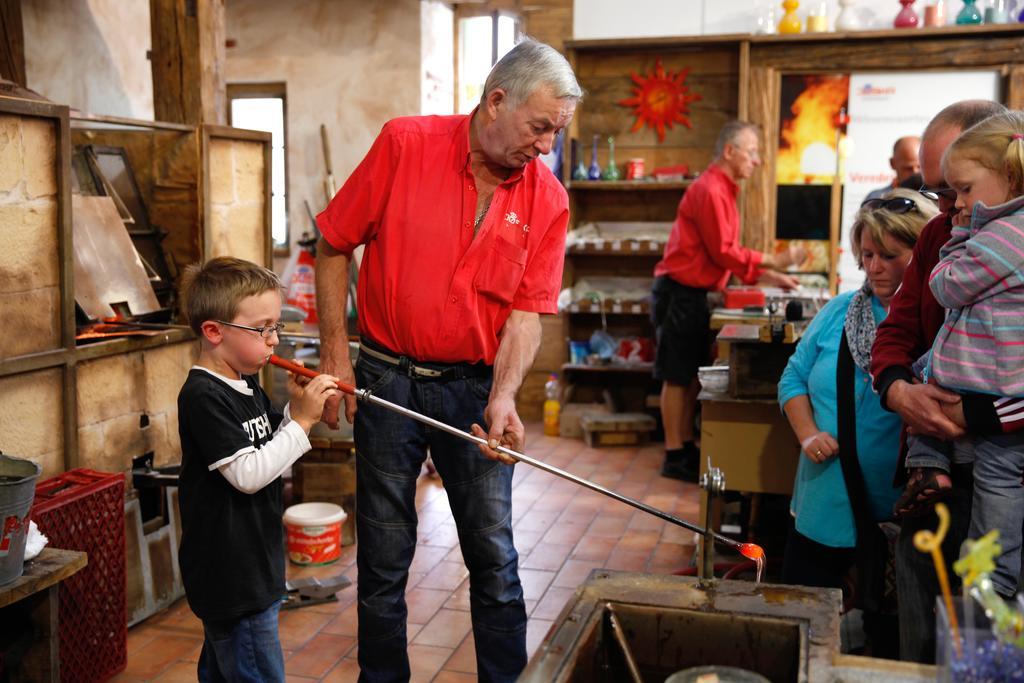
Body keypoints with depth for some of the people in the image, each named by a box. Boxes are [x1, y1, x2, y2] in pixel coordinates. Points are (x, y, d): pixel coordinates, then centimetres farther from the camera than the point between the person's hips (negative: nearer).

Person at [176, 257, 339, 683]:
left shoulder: (246, 384, 9)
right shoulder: (203, 398, -20)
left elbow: (269, 448, 16)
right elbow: (247, 474, -25)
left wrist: (296, 408, -1)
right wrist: (302, 420, -22)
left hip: (254, 565, 10)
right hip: (230, 578, -10)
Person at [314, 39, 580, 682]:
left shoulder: (548, 199, -3)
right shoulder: (404, 144, -8)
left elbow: (527, 309, -5)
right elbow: (334, 246, -1)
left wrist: (503, 397, -20)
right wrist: (335, 350, -4)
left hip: (475, 387, 1)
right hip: (387, 379, -1)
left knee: (494, 552, 8)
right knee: (385, 556, 10)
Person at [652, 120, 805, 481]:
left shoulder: (723, 190, 16)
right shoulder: (710, 190, -15)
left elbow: (727, 255, 18)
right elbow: (723, 253, -18)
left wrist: (769, 277, 11)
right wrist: (773, 261, -13)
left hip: (693, 294, 10)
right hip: (679, 292, -10)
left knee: (692, 375, 14)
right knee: (677, 377, -4)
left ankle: (686, 449, 22)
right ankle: (674, 458, 3)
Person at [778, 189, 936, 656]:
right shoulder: (839, 311, 5)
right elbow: (794, 379, 10)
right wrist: (808, 435, -5)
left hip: (898, 516, -4)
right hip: (823, 508, 4)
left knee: (887, 633, 10)